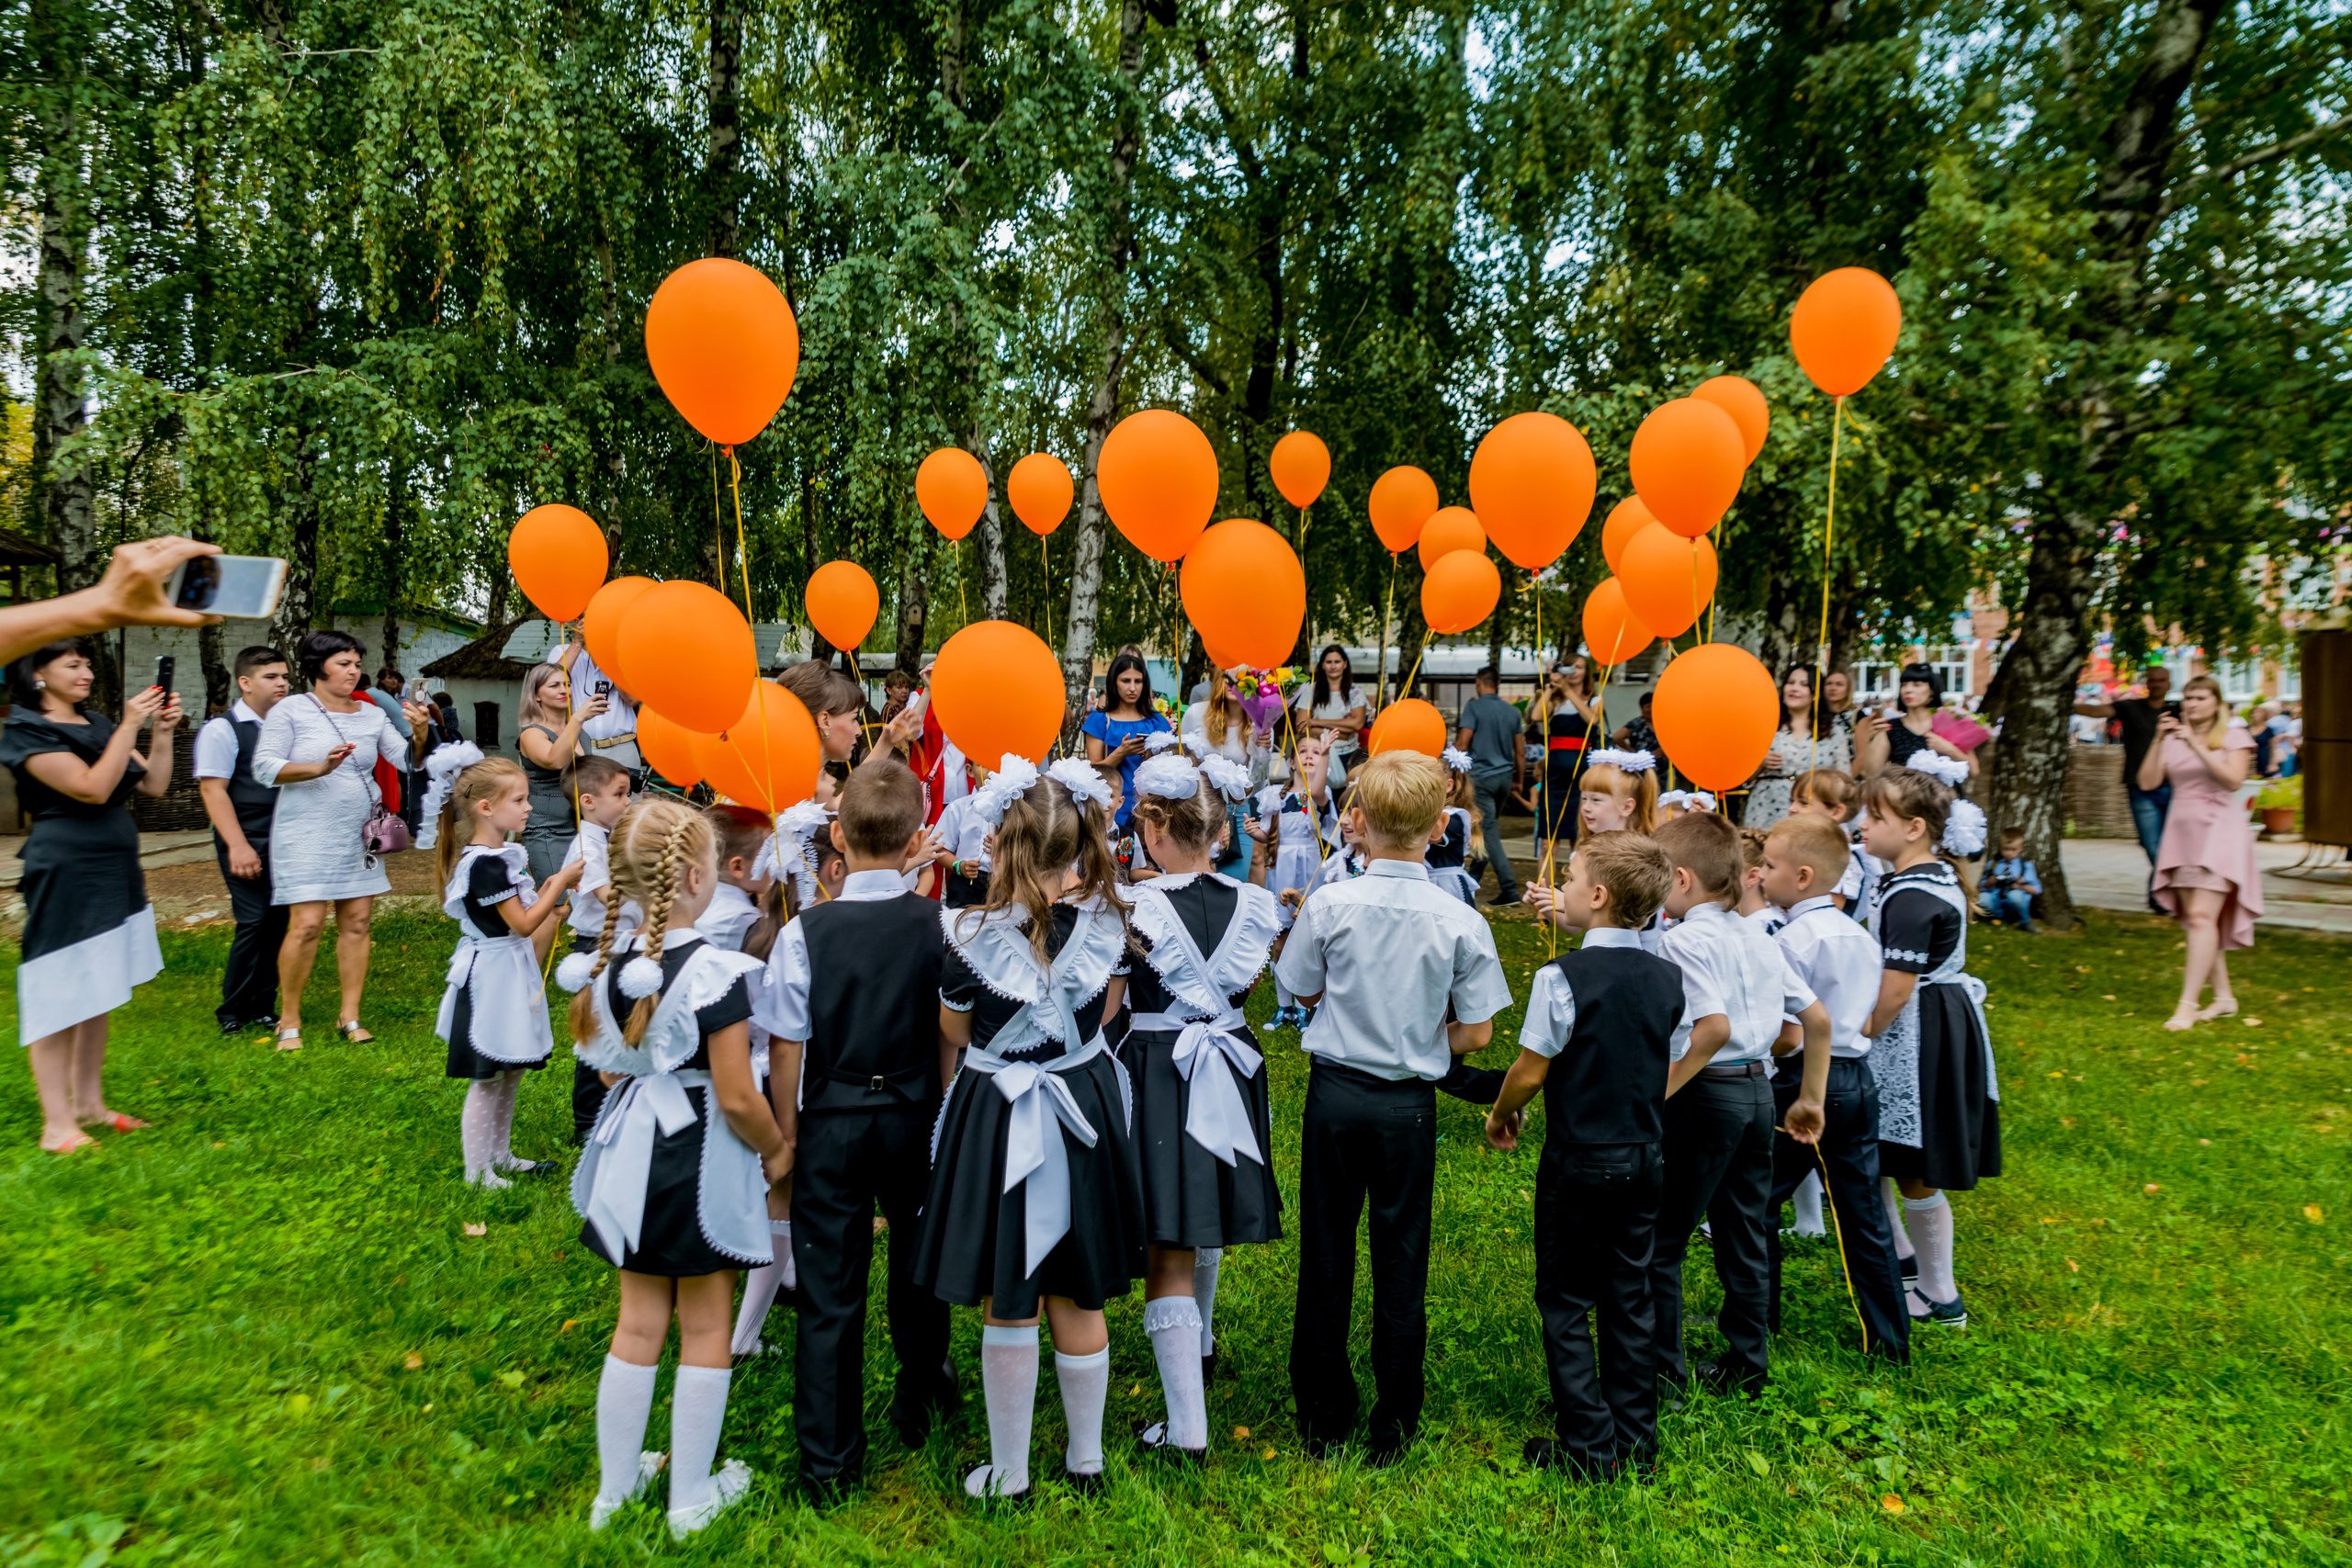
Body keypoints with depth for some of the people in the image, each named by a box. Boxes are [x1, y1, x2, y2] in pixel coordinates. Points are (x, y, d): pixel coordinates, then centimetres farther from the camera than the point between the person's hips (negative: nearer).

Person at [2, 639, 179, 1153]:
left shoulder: (97, 725, 14)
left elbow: (154, 784, 11)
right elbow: (93, 788, -20)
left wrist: (162, 731, -2)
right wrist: (131, 726, -20)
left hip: (116, 873, 8)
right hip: (66, 875, -8)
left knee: (97, 997, 13)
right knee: (59, 999, -4)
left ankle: (89, 1104, 23)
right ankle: (57, 1125, 1)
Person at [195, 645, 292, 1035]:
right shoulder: (223, 729, -5)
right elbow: (212, 789, -9)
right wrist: (238, 845, -16)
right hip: (247, 844, -5)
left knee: (279, 922, 5)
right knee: (254, 922, -9)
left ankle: (262, 1008, 16)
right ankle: (232, 1012, 7)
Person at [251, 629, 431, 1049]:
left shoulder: (372, 714, 10)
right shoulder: (291, 710, -2)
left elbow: (407, 760, 6)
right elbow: (265, 767, -9)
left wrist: (419, 735, -15)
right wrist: (319, 768, -23)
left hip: (358, 835, 5)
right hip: (308, 835, -5)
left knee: (357, 922, 4)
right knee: (307, 924, -9)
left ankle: (349, 1015, 13)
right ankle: (289, 1020, 6)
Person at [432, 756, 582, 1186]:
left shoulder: (502, 855, 9)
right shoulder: (484, 863, -22)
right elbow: (523, 923, -21)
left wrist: (549, 889, 5)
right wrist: (560, 882, -16)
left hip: (512, 973, 10)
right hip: (490, 977, -10)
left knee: (511, 1070, 19)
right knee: (488, 1078, 1)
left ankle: (501, 1154, 32)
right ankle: (477, 1172, 13)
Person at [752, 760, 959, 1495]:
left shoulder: (806, 932, -15)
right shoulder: (940, 926, -11)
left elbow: (788, 1051, -10)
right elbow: (952, 1040, -5)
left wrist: (784, 1137, 3)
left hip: (832, 1124, -2)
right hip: (916, 1120, 2)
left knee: (830, 1289, 10)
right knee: (918, 1265, 23)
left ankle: (829, 1457, 22)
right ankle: (920, 1401, 43)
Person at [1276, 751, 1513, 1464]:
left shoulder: (1328, 904, -12)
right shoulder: (1462, 921, -12)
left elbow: (1304, 991, 3)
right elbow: (1475, 1032, -6)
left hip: (1334, 1093, 0)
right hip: (1409, 1105, 0)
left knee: (1326, 1254, 13)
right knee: (1401, 1263, 12)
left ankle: (1322, 1419, 27)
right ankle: (1392, 1428, 23)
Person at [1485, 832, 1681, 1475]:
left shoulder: (1562, 977, -19)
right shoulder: (1669, 980, -1)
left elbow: (1531, 1068, -15)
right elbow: (1671, 1063, 7)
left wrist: (1501, 1114, 3)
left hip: (1578, 1161, -6)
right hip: (1645, 1156, 6)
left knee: (1565, 1303, 7)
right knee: (1631, 1297, 16)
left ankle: (1589, 1446, 12)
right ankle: (1636, 1440, 26)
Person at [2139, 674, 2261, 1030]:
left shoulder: (2234, 736, 1)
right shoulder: (2173, 739, 10)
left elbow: (2234, 780, -15)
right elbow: (2147, 782, -1)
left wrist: (2197, 746, -21)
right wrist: (2159, 740, -10)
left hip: (2219, 830, -5)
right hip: (2182, 830, 5)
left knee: (2201, 916, -15)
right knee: (2193, 920, 7)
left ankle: (2187, 1005, -16)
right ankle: (2224, 996, 20)